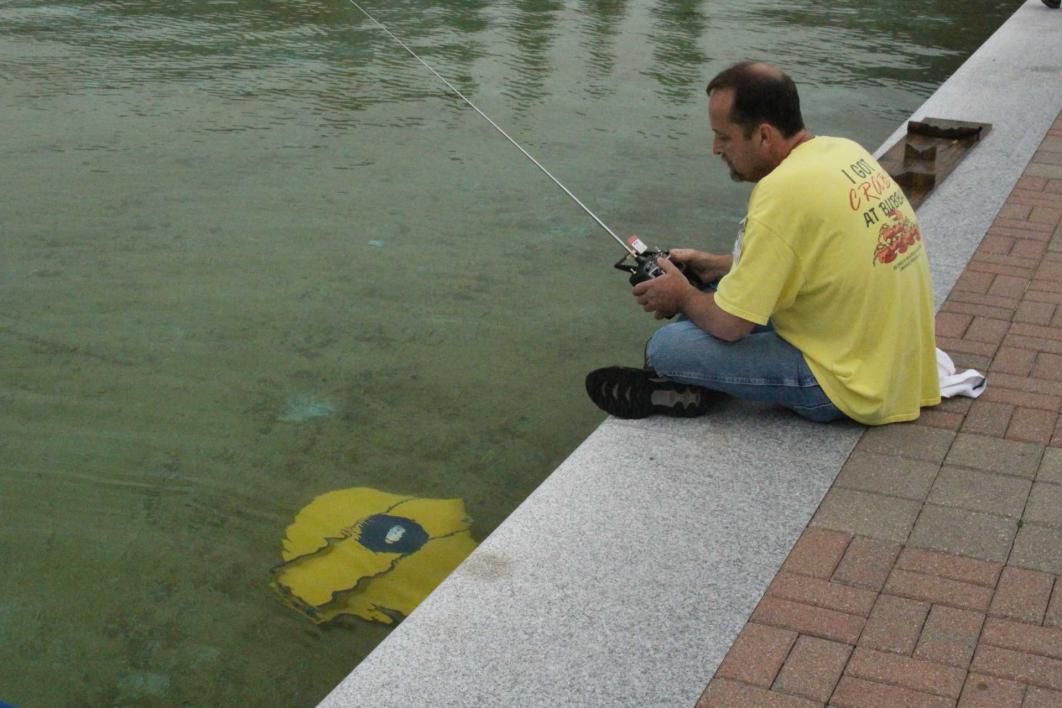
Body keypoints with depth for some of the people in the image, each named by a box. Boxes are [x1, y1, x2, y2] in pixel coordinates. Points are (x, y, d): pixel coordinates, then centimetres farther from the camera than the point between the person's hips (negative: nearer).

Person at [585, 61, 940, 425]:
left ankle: (682, 390, 18)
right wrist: (717, 265, 16)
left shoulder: (783, 191, -25)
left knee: (666, 347, -10)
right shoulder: (845, 151, 2)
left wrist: (683, 298, 2)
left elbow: (729, 325, -20)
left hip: (851, 386, -10)